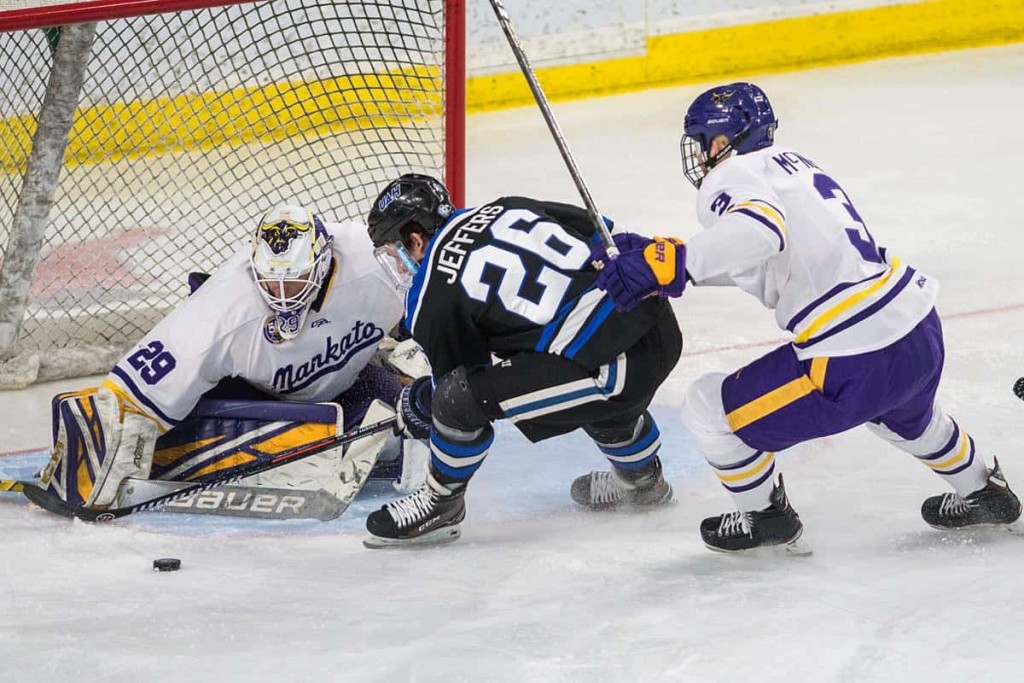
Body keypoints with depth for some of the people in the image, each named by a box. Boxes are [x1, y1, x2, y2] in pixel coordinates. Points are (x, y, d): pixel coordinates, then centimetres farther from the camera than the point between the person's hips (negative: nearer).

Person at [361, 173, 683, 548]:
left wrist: (417, 406, 32)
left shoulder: (433, 298, -1)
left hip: (614, 368, -8)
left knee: (459, 397, -5)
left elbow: (460, 379, 11)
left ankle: (440, 505, 16)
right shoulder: (506, 209, 16)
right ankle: (641, 478, 58)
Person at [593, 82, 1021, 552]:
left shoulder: (730, 179, -9)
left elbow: (761, 229, -32)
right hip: (923, 335, 9)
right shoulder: (790, 164, 19)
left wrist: (673, 263, -35)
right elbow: (747, 260, 23)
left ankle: (765, 517, 26)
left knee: (708, 411, 6)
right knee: (903, 415, 43)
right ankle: (982, 493, 60)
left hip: (856, 365, -9)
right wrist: (656, 253, 14)